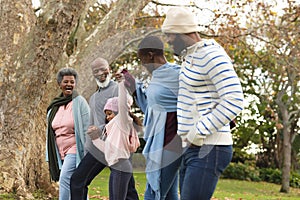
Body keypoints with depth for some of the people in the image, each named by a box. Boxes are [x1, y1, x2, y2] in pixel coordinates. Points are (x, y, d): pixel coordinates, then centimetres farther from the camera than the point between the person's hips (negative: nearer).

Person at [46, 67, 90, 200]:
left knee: (65, 180, -18)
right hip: (61, 153, 6)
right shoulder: (55, 106, 13)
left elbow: (86, 130, -9)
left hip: (74, 150, -6)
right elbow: (51, 132, 18)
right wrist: (50, 158, 15)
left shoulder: (79, 102, -5)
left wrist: (86, 154, -13)